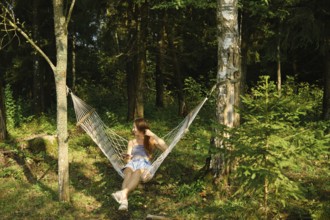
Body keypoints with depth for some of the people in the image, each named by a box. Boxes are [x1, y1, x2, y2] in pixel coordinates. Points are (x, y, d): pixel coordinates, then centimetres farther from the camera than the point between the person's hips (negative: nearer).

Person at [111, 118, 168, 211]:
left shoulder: (151, 140, 19)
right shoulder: (131, 142, 28)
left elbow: (165, 148, 0)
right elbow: (128, 159, 17)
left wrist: (153, 135, -1)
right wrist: (127, 158, -8)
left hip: (145, 165, -2)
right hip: (132, 164, 2)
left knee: (137, 172, -40)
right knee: (128, 173, -36)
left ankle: (124, 192, -68)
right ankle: (124, 200, -63)